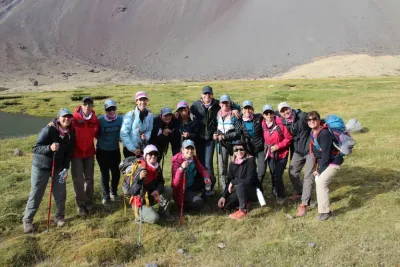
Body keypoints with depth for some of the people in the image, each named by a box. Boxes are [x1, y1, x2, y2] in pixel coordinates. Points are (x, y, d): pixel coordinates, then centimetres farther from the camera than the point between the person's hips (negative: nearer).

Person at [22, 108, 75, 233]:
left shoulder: (70, 135, -4)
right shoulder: (48, 130, -21)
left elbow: (68, 154, 4)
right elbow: (35, 149, -23)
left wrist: (66, 168, -7)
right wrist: (50, 148, -40)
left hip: (58, 167, 4)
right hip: (41, 167, -4)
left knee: (61, 194, 5)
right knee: (36, 195, 2)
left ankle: (59, 216, 26)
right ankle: (27, 220, 19)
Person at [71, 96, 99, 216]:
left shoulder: (94, 119, -2)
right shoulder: (75, 118, -14)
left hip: (89, 152, 4)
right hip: (76, 152, -3)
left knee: (89, 178, 12)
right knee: (78, 179, 0)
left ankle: (89, 202, 27)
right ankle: (80, 204, 12)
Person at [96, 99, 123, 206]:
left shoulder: (120, 119, -9)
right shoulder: (100, 120, -13)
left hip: (115, 151, 2)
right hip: (102, 151, -2)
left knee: (116, 172, 10)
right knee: (104, 173, 6)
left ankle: (113, 192, 35)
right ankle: (106, 196, 22)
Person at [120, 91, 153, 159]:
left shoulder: (149, 115, -1)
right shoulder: (130, 115, -13)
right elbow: (123, 134, -13)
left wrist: (146, 136, -13)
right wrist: (133, 149, -13)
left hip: (143, 149, 4)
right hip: (130, 150, -3)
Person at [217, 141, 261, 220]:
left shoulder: (250, 160, -20)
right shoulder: (232, 163, -2)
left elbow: (249, 180, -28)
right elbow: (229, 181, 1)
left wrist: (233, 182, -19)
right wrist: (223, 196, -10)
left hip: (254, 191, -6)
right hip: (241, 191, 6)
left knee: (240, 185, -35)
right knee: (224, 204, -7)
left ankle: (243, 210, -21)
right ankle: (245, 200, 14)